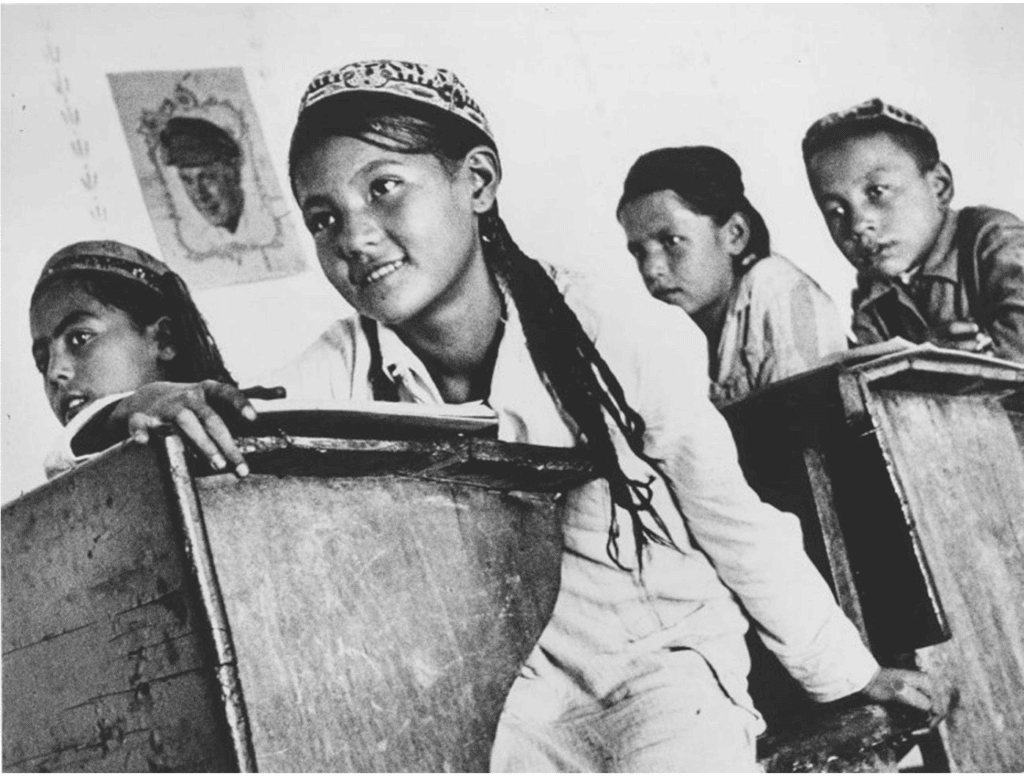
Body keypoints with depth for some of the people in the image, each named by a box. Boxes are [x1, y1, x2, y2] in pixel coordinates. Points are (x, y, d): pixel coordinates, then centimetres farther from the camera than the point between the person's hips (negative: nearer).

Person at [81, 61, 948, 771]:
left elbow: (737, 527, -7)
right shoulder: (348, 368, -10)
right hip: (506, 698, 3)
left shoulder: (620, 342, -18)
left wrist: (851, 677, 3)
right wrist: (151, 409, -39)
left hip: (668, 664, -3)